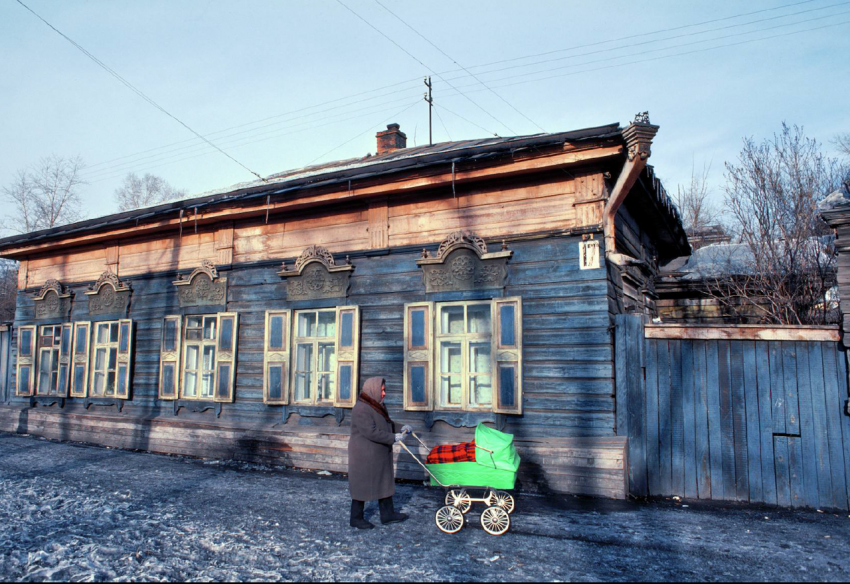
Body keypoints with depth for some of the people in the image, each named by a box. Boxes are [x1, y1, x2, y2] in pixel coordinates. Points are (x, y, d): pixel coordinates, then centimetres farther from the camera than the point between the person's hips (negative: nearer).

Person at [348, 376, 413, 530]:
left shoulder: (378, 405, 7)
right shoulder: (361, 409, -24)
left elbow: (387, 423, 21)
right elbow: (371, 432, -29)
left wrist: (400, 428, 5)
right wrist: (393, 438, -23)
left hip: (380, 454, 10)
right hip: (364, 456, -10)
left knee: (384, 482, 15)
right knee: (362, 485, 4)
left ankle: (387, 514, 28)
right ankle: (356, 518, 19)